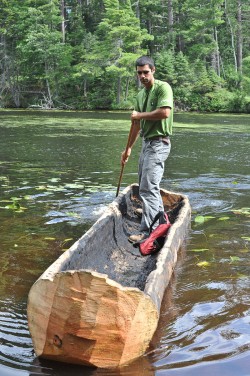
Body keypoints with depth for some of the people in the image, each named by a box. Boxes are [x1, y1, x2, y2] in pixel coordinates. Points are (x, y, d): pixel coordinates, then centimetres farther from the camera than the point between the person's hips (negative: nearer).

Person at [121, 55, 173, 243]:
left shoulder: (163, 87, -10)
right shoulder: (141, 95, 15)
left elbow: (164, 112, -25)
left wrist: (139, 115, -11)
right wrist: (128, 148, 24)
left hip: (158, 143, -9)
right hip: (147, 143, 9)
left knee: (148, 187, -13)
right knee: (147, 185, 16)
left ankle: (147, 231, -10)